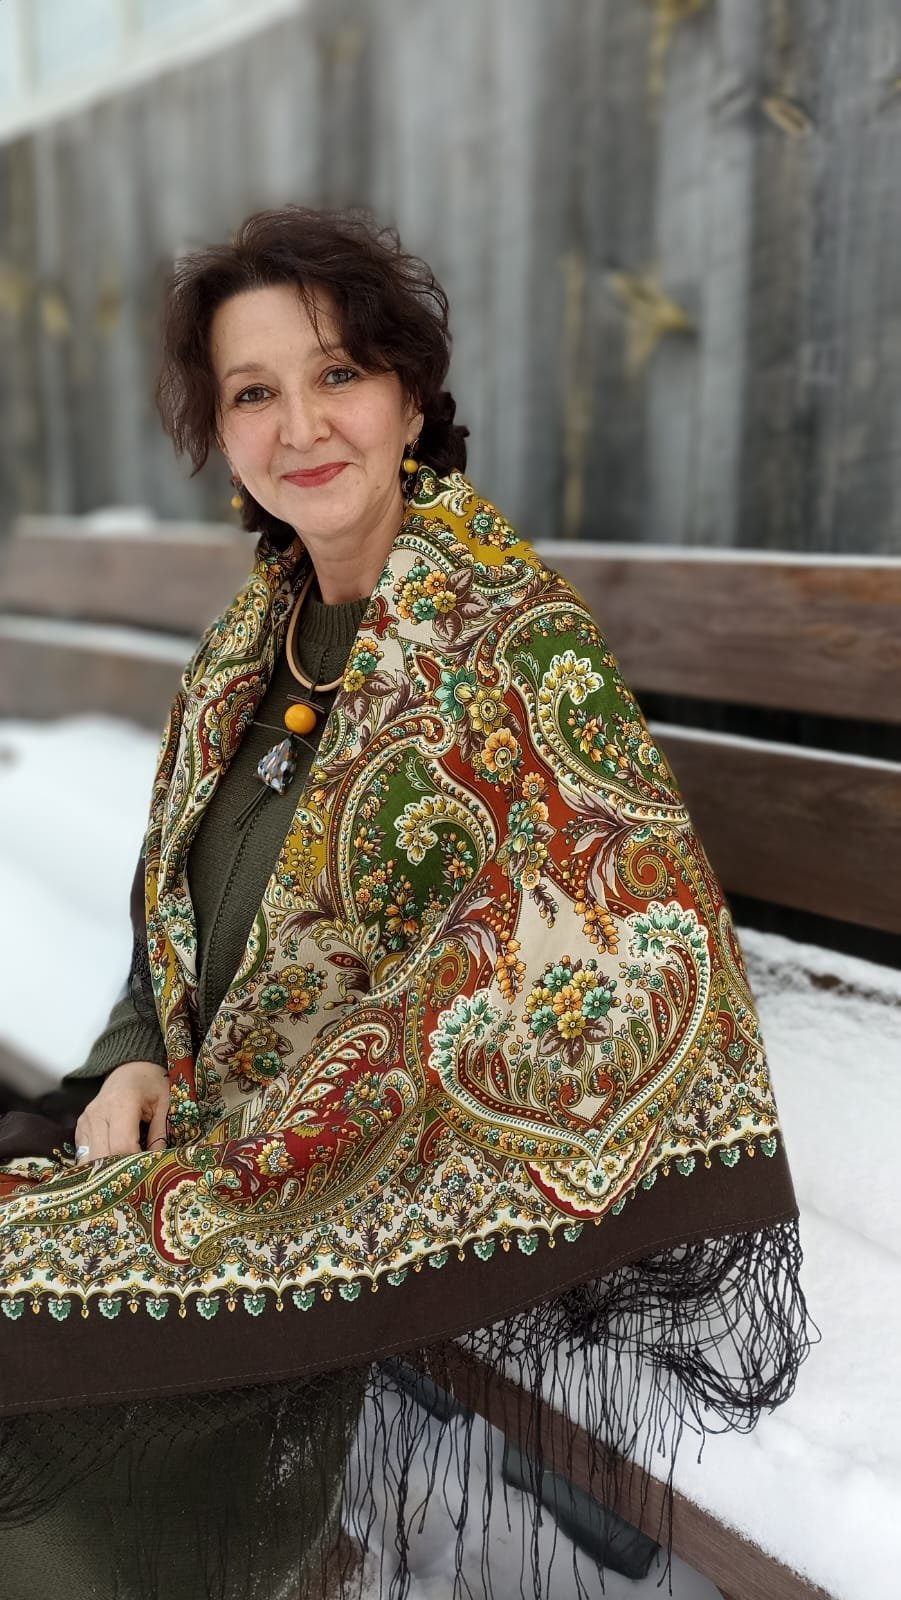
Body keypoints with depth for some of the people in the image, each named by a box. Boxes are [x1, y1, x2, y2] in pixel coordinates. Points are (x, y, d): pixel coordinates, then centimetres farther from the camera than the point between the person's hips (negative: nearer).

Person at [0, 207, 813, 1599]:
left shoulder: (520, 650, -17)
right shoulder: (251, 644, 5)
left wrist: (224, 1168, -18)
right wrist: (137, 1063, -4)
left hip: (396, 1212, -6)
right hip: (212, 1134, 7)